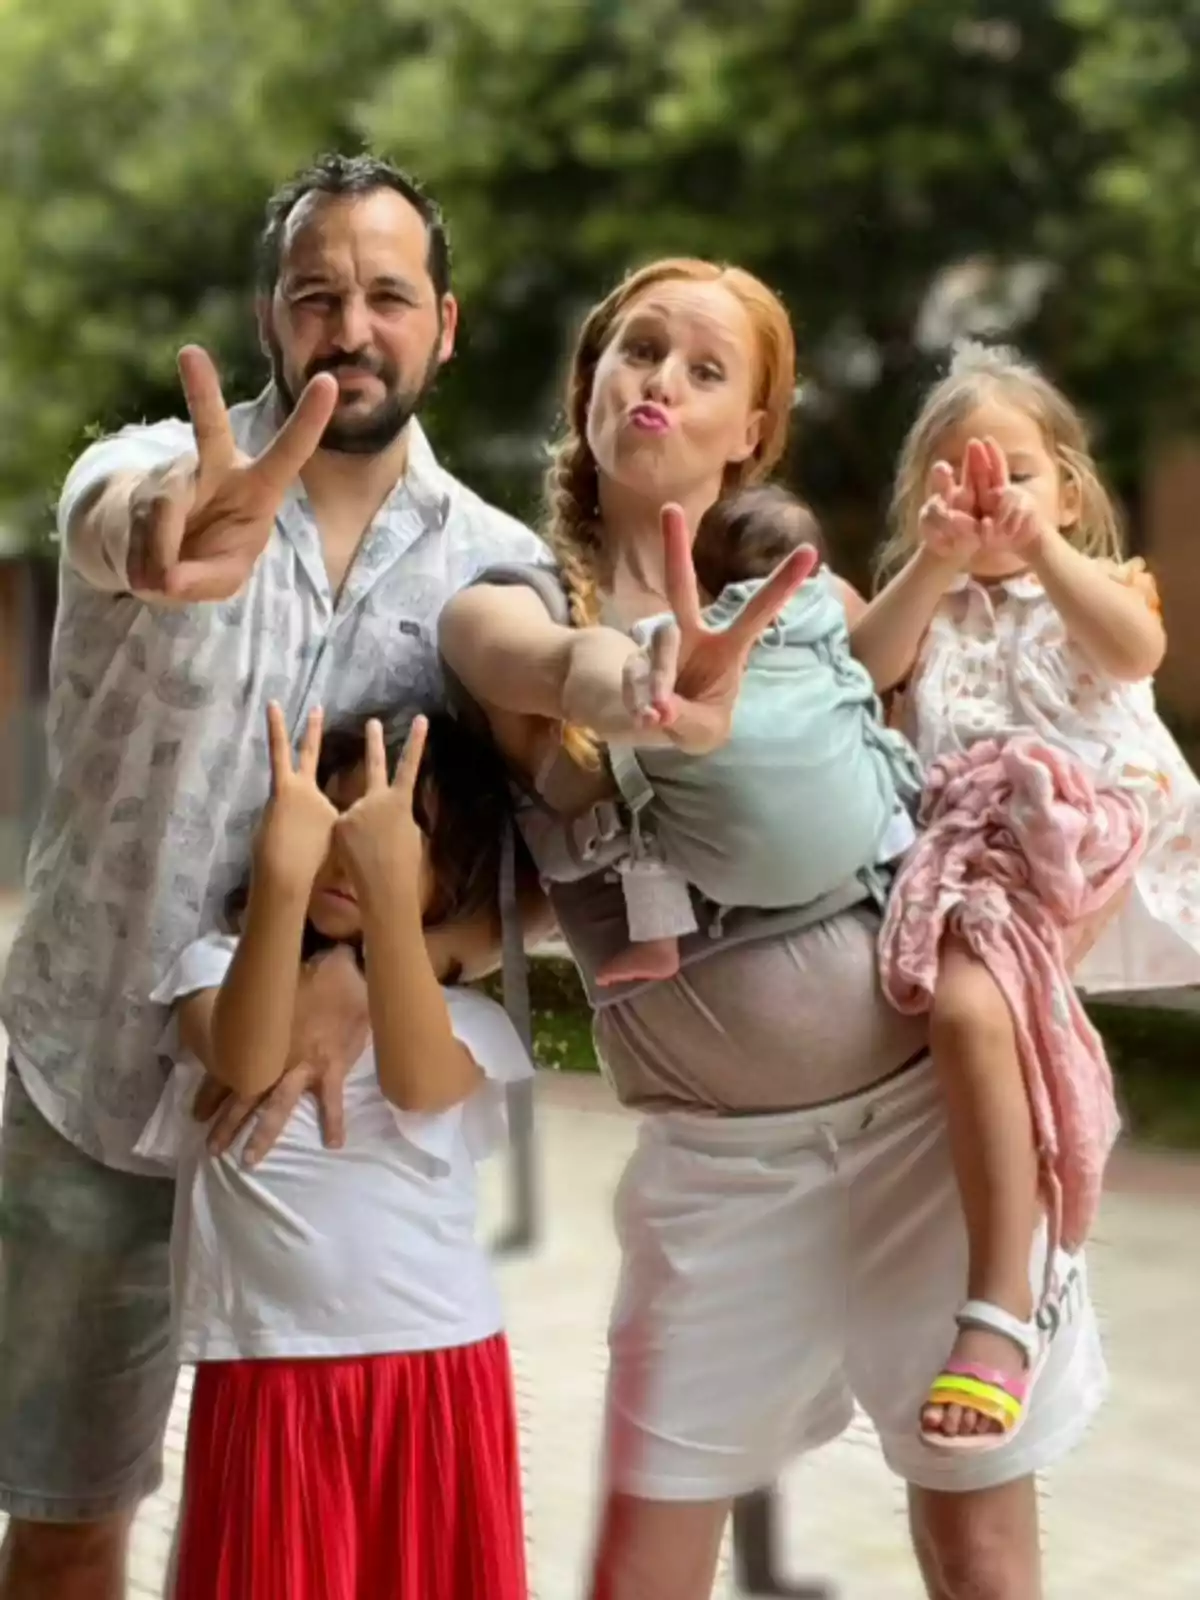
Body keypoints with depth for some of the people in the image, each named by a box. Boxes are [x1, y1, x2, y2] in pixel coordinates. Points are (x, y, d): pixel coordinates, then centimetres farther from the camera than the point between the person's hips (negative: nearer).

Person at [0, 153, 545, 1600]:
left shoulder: (498, 564, -2)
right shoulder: (149, 472, -8)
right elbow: (118, 521, -34)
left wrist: (370, 963, -30)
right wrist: (181, 535, -59)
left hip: (337, 1097, 1)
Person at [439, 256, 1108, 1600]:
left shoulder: (807, 598, 5)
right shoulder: (505, 611, -2)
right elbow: (574, 668, -27)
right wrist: (656, 705, -51)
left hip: (930, 1108, 1)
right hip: (717, 1160, -1)